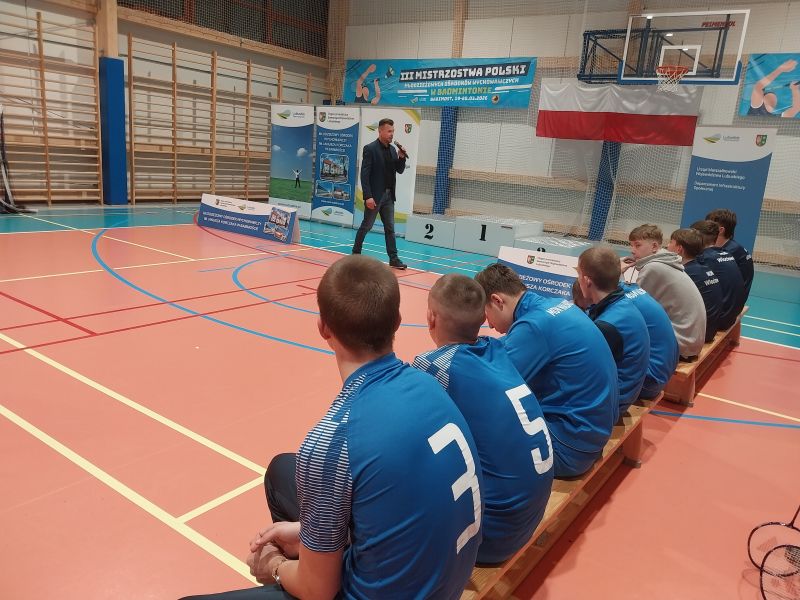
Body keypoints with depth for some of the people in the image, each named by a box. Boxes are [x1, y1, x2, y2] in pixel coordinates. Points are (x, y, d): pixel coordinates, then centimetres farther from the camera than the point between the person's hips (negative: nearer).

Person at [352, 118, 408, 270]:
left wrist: (401, 157, -6)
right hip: (374, 196, -6)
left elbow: (400, 170, 14)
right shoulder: (370, 149, -10)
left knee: (390, 228, 6)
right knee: (366, 226, 5)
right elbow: (364, 174, -14)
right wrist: (368, 196, -20)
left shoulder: (392, 149, 10)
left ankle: (393, 259, 9)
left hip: (388, 195, 7)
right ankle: (355, 254, 20)